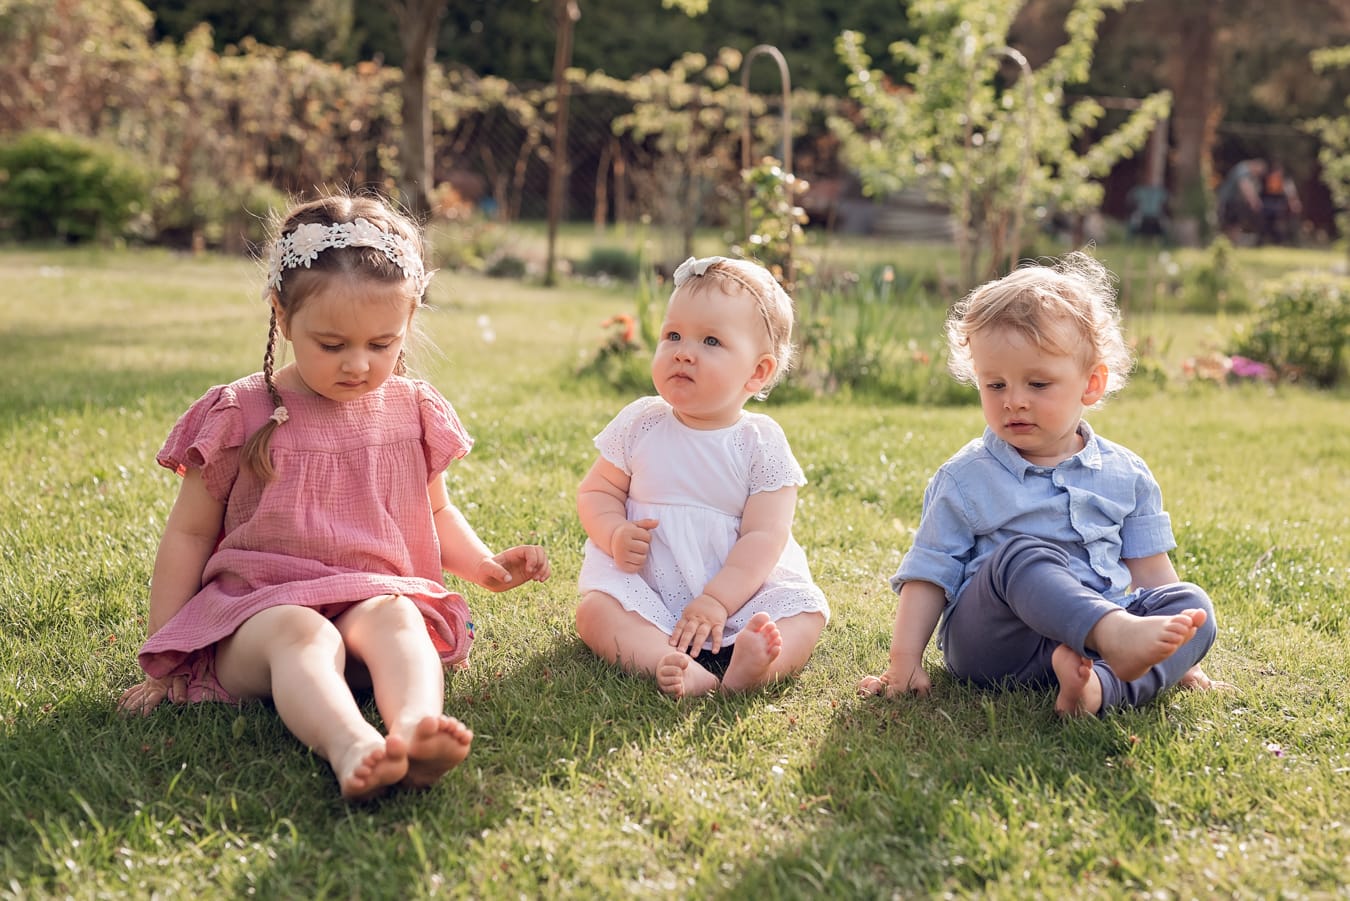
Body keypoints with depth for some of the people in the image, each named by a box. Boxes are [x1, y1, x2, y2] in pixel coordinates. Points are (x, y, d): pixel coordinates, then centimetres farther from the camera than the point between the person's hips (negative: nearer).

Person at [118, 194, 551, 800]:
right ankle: (350, 747, -65)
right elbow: (189, 533, 7)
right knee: (299, 635, -37)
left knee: (395, 618, -33)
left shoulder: (412, 411, 10)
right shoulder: (239, 415, 0)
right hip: (253, 608, -2)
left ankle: (415, 725, -63)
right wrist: (164, 661, 5)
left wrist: (485, 565, 5)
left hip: (376, 596, 3)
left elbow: (434, 511, 25)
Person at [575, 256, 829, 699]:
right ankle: (677, 669, -47)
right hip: (646, 588, 0)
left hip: (739, 586, 0)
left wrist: (716, 602, -23)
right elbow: (596, 491, 7)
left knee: (807, 612, -21)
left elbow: (764, 536, -11)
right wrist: (615, 534, -16)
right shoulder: (639, 424, 2)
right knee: (595, 609, -26)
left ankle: (749, 668, -47)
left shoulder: (762, 442, -5)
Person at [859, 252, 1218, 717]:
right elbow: (928, 574, 4)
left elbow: (1149, 571, 16)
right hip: (992, 640, -3)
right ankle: (1118, 637, -54)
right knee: (1019, 554, -31)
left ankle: (1102, 685, -45)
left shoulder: (1126, 475, 11)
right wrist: (904, 661, -4)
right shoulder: (964, 480, 4)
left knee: (1194, 604, -20)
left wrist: (1181, 658, 10)